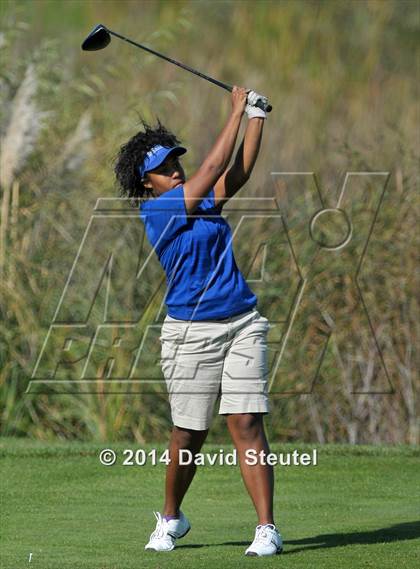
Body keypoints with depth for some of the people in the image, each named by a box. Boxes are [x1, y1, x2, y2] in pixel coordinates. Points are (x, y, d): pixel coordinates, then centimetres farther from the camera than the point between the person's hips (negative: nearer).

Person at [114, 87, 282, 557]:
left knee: (247, 424, -7)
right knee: (189, 435, 4)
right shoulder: (156, 211, -7)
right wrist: (237, 112, -6)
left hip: (242, 324, 4)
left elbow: (238, 171, 6)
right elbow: (212, 170, -11)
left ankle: (267, 529, -12)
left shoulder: (203, 200, 13)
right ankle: (171, 519, 28)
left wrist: (257, 116, -1)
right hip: (191, 333, -4)